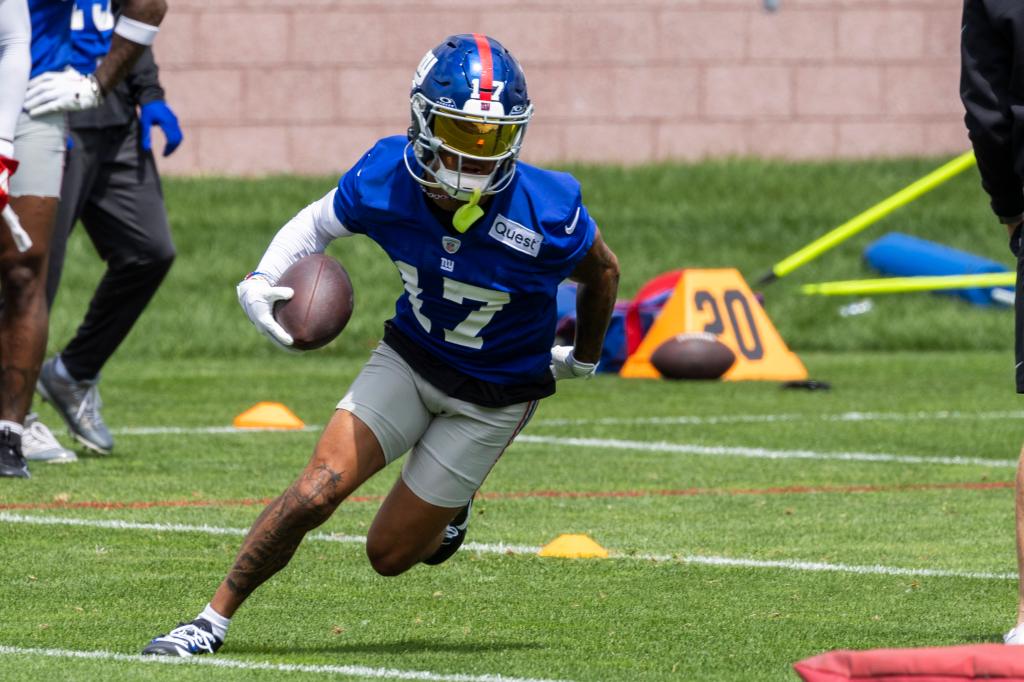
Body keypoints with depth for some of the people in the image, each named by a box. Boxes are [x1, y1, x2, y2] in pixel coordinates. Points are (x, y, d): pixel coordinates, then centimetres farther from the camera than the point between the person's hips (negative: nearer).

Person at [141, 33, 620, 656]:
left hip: (495, 395, -2)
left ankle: (448, 507, 38)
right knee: (319, 490, -17)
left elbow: (602, 271, -6)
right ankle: (214, 620, -1)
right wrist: (261, 281, -19)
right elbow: (318, 222, 0)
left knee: (390, 554, 2)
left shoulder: (547, 215, -29)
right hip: (411, 355, 2)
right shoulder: (386, 180, -22)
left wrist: (585, 359, 12)